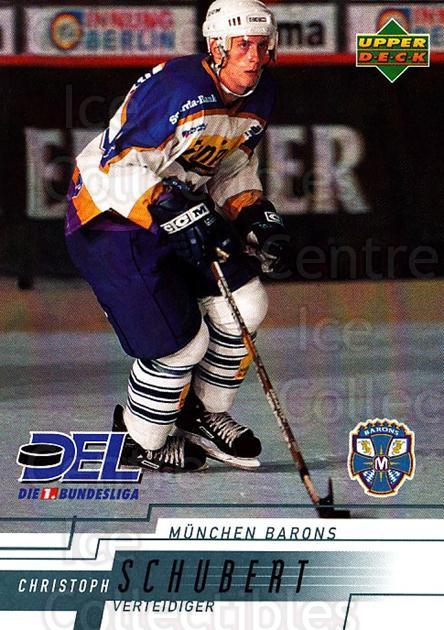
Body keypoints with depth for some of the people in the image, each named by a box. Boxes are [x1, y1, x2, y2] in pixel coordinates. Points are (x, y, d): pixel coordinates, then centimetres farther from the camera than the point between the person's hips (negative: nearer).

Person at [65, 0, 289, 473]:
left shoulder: (257, 96, 0)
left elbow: (232, 167, 15)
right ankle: (141, 443, 13)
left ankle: (205, 414, 23)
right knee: (181, 341, -12)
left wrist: (254, 213, -2)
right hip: (109, 219, -9)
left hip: (180, 207, 9)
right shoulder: (179, 89, -29)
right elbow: (117, 166, -30)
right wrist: (171, 211, -38)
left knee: (245, 303, 2)